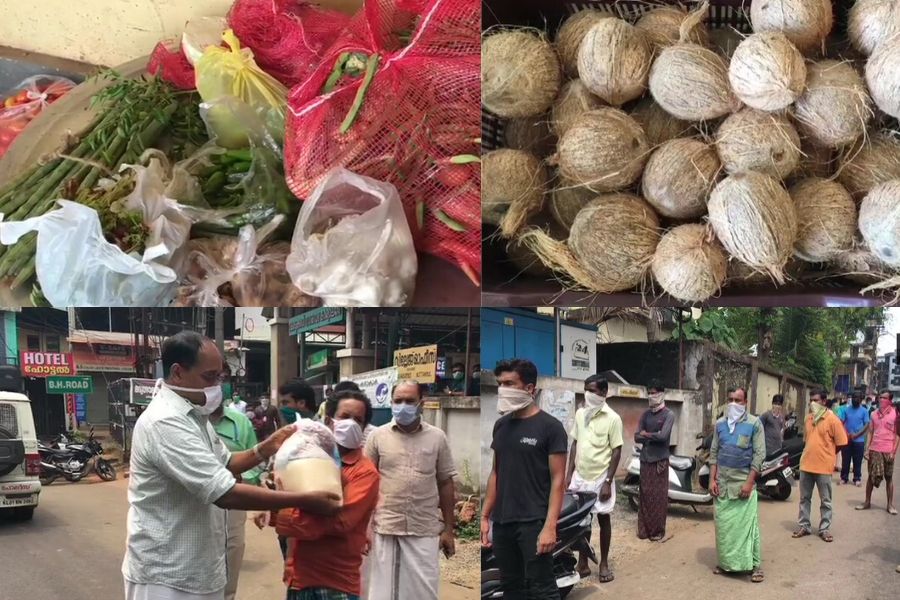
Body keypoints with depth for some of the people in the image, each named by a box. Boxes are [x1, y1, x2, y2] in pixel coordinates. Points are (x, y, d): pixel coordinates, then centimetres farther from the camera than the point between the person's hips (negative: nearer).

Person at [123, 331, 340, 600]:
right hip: (166, 574, -9)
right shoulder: (165, 422, -25)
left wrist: (266, 448, 0)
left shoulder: (192, 414, 8)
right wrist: (304, 501, -27)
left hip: (196, 566, 9)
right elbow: (225, 493, -30)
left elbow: (223, 464, 18)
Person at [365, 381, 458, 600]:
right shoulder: (378, 436, 1)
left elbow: (445, 483, 6)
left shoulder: (437, 437, 1)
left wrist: (448, 529, 4)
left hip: (425, 530, 0)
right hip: (385, 528, 0)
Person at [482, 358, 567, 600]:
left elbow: (558, 479, -10)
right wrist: (485, 516, 11)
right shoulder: (501, 425, 10)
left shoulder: (549, 426, -8)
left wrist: (550, 526, -18)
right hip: (502, 522, 6)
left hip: (533, 523, -6)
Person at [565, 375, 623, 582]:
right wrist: (569, 474, 5)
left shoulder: (612, 418, -11)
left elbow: (617, 451, -10)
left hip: (600, 478, -4)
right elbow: (575, 444, 10)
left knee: (603, 519, 8)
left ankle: (604, 564, 20)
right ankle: (583, 563, 21)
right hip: (580, 476, 4)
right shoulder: (580, 414, 4)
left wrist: (608, 482, -14)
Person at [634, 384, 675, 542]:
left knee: (659, 496, -2)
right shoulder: (646, 414, 11)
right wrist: (653, 437, -10)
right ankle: (644, 528, 11)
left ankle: (658, 530, 5)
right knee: (645, 495, 5)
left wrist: (646, 434, -3)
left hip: (660, 460, -4)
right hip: (645, 459, 4)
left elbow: (663, 436, -17)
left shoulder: (668, 415, -3)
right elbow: (637, 437, 4)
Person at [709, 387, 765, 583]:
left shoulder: (754, 424, -4)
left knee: (747, 524, -5)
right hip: (722, 482, 4)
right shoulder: (720, 424, 8)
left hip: (743, 481, -4)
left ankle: (755, 565, 2)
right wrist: (712, 479, 2)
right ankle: (726, 562, 19)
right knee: (723, 524, 8)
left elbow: (759, 454, -7)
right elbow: (713, 453, 10)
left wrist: (749, 482, -13)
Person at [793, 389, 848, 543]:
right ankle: (804, 526, 21)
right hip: (806, 464, 6)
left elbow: (840, 443, -8)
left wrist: (826, 456, 1)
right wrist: (811, 454, 12)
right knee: (804, 498, 12)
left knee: (825, 501, 7)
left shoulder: (832, 419, -11)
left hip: (824, 466, -6)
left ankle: (824, 529, 16)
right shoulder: (808, 418, 7)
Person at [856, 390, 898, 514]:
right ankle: (867, 502, 18)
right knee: (871, 476, 9)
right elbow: (870, 432, 9)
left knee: (889, 478, 6)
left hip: (888, 451, -3)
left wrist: (893, 451, -9)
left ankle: (890, 504, 14)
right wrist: (867, 449, 3)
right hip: (874, 450, 3)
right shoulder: (874, 414, 7)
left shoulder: (895, 414, -4)